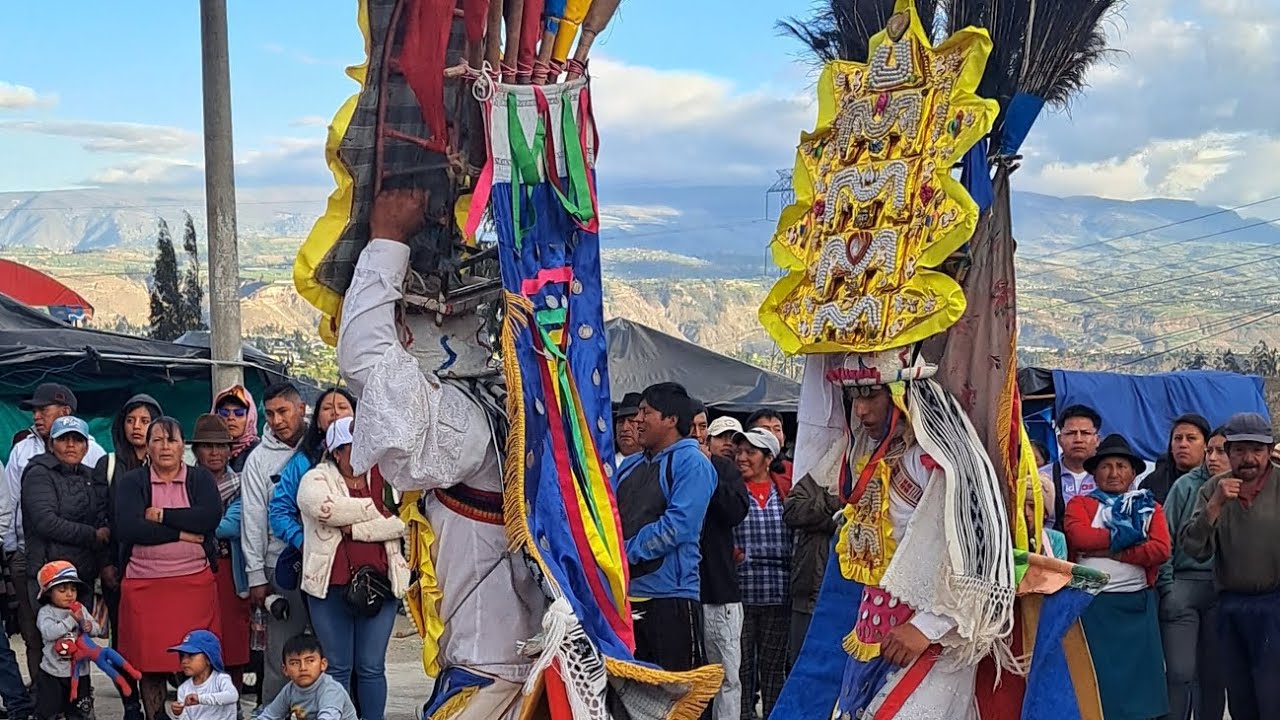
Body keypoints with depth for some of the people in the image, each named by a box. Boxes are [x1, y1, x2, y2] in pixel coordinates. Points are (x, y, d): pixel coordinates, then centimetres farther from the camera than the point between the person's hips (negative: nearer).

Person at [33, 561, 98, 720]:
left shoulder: (81, 610, 5)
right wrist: (72, 620, -21)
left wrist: (89, 627, -19)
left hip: (79, 670, 4)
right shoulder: (46, 612, -8)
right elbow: (49, 632, -24)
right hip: (53, 672, -4)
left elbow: (96, 629, 5)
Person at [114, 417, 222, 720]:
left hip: (194, 582, 0)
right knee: (150, 662, 1)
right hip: (145, 585, 0)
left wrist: (161, 515, -10)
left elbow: (211, 516, -10)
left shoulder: (200, 479, 9)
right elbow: (127, 527, -10)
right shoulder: (132, 482, 6)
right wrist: (181, 533, -10)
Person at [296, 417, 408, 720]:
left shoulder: (384, 479, 9)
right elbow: (324, 508, -20)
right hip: (330, 587, -2)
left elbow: (400, 522, -5)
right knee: (337, 668, 5)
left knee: (371, 668, 6)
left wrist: (354, 529, -13)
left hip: (379, 584, 2)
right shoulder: (316, 479, 2)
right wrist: (375, 509, -10)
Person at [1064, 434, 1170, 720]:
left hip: (1137, 605, 2)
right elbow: (1079, 536, -12)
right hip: (1091, 603, -2)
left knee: (1136, 675, 4)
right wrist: (1127, 535, -7)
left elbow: (1161, 549, -4)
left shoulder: (1150, 507, 14)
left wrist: (1108, 551, -9)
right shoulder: (1080, 503, 9)